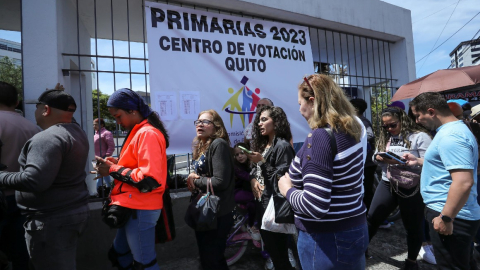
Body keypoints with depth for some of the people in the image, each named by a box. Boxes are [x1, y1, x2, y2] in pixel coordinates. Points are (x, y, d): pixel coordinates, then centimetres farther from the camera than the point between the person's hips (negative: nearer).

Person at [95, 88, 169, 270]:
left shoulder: (148, 134, -19)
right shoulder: (140, 132, 12)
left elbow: (149, 180, -25)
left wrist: (113, 170, -16)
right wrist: (119, 163, 5)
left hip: (140, 209, -10)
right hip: (134, 207, 10)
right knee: (119, 255, 22)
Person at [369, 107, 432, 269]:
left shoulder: (419, 136, -10)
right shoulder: (385, 137, 9)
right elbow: (375, 155, 13)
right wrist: (379, 157, -10)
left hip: (411, 188, -4)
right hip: (387, 185, 5)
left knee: (413, 226, 14)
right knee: (372, 218, 5)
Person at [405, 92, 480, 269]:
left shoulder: (450, 136, -23)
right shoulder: (453, 129, 11)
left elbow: (464, 182, -30)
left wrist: (445, 218, -27)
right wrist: (418, 161, 18)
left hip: (451, 217, -10)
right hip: (452, 214, 10)